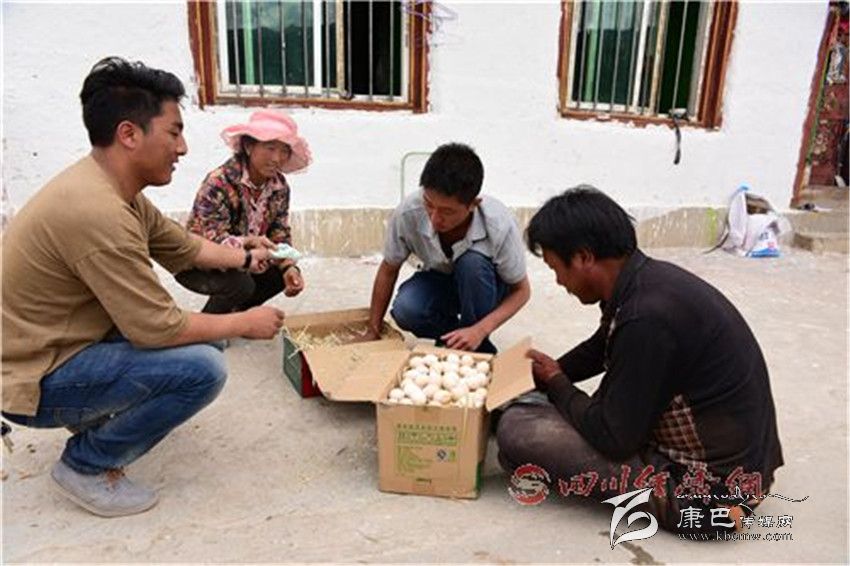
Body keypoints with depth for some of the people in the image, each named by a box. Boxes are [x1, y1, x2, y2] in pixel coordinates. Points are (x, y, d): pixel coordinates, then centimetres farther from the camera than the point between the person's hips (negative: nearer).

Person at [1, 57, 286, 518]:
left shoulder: (111, 186, 0)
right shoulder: (97, 210, -31)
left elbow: (183, 247, 15)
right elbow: (158, 329, -27)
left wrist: (245, 258, 13)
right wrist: (246, 324, -15)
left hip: (48, 349, 10)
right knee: (203, 368, -23)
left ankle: (94, 419, 19)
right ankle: (85, 466, -2)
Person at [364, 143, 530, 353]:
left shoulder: (499, 225, -33)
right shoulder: (408, 213, -29)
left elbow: (521, 291, -18)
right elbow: (388, 270, -10)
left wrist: (480, 331, -33)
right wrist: (373, 332, -7)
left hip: (485, 286, -1)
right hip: (438, 281, 1)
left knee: (472, 261, -36)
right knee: (405, 310, -31)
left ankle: (479, 347, -12)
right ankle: (450, 335, 1)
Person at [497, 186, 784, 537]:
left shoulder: (647, 317, -29)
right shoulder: (649, 278, 0)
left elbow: (612, 438, -21)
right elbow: (597, 351, 20)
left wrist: (556, 384, -5)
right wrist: (548, 373, 14)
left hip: (712, 485, -9)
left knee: (517, 428, -18)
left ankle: (657, 493, -4)